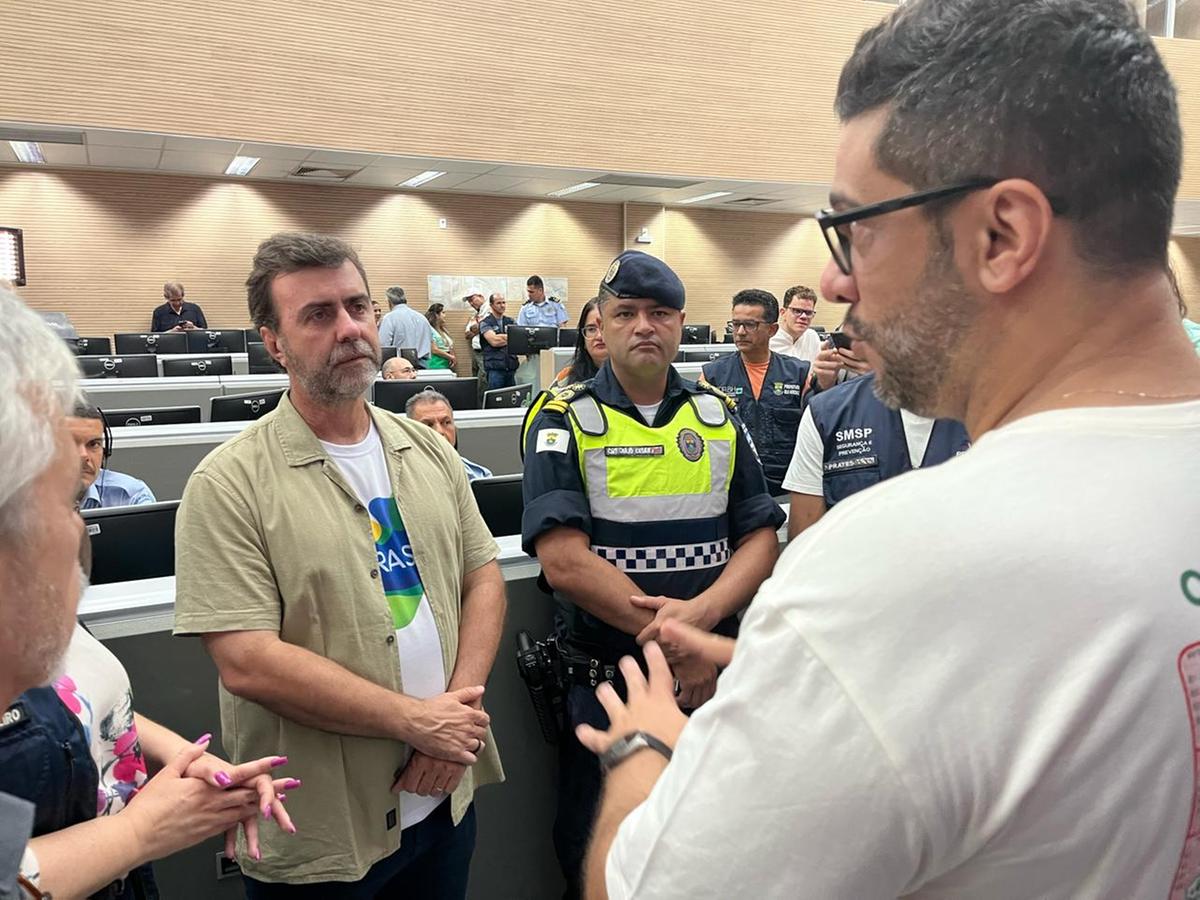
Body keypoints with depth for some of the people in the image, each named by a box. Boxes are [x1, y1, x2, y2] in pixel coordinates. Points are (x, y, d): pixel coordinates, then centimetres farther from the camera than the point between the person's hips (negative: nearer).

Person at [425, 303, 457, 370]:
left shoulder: (443, 330, 18)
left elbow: (450, 346, 20)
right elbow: (434, 350, -15)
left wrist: (452, 358, 1)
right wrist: (451, 357, -6)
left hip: (447, 365, 8)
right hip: (437, 366, -8)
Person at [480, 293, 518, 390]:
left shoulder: (511, 322, 17)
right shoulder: (485, 323, 3)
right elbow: (494, 341, -12)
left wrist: (502, 337, -11)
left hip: (511, 367, 4)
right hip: (495, 368, -4)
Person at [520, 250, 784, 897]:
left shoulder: (718, 416, 5)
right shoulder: (564, 421, -7)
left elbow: (760, 537, 0)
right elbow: (564, 560, -17)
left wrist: (702, 612, -19)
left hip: (716, 673, 3)